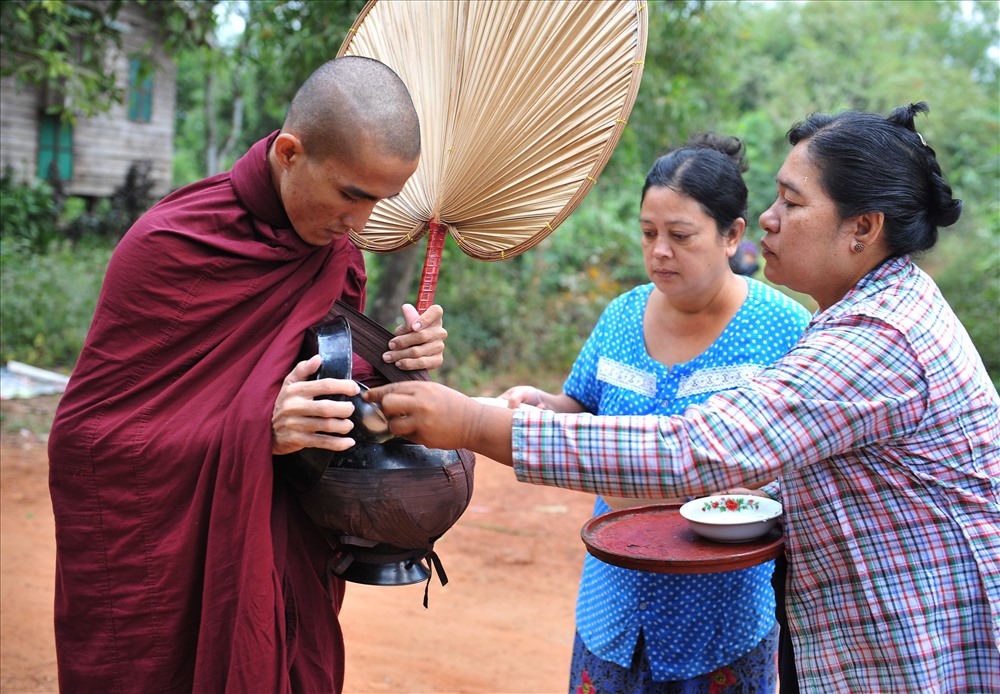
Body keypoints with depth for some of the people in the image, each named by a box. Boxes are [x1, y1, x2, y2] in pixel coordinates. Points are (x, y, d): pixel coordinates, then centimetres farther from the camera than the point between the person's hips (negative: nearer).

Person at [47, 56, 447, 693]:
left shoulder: (338, 255, 1)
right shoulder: (167, 246, -18)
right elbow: (82, 434, -18)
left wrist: (394, 362, -13)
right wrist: (258, 430, -30)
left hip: (285, 565, 5)